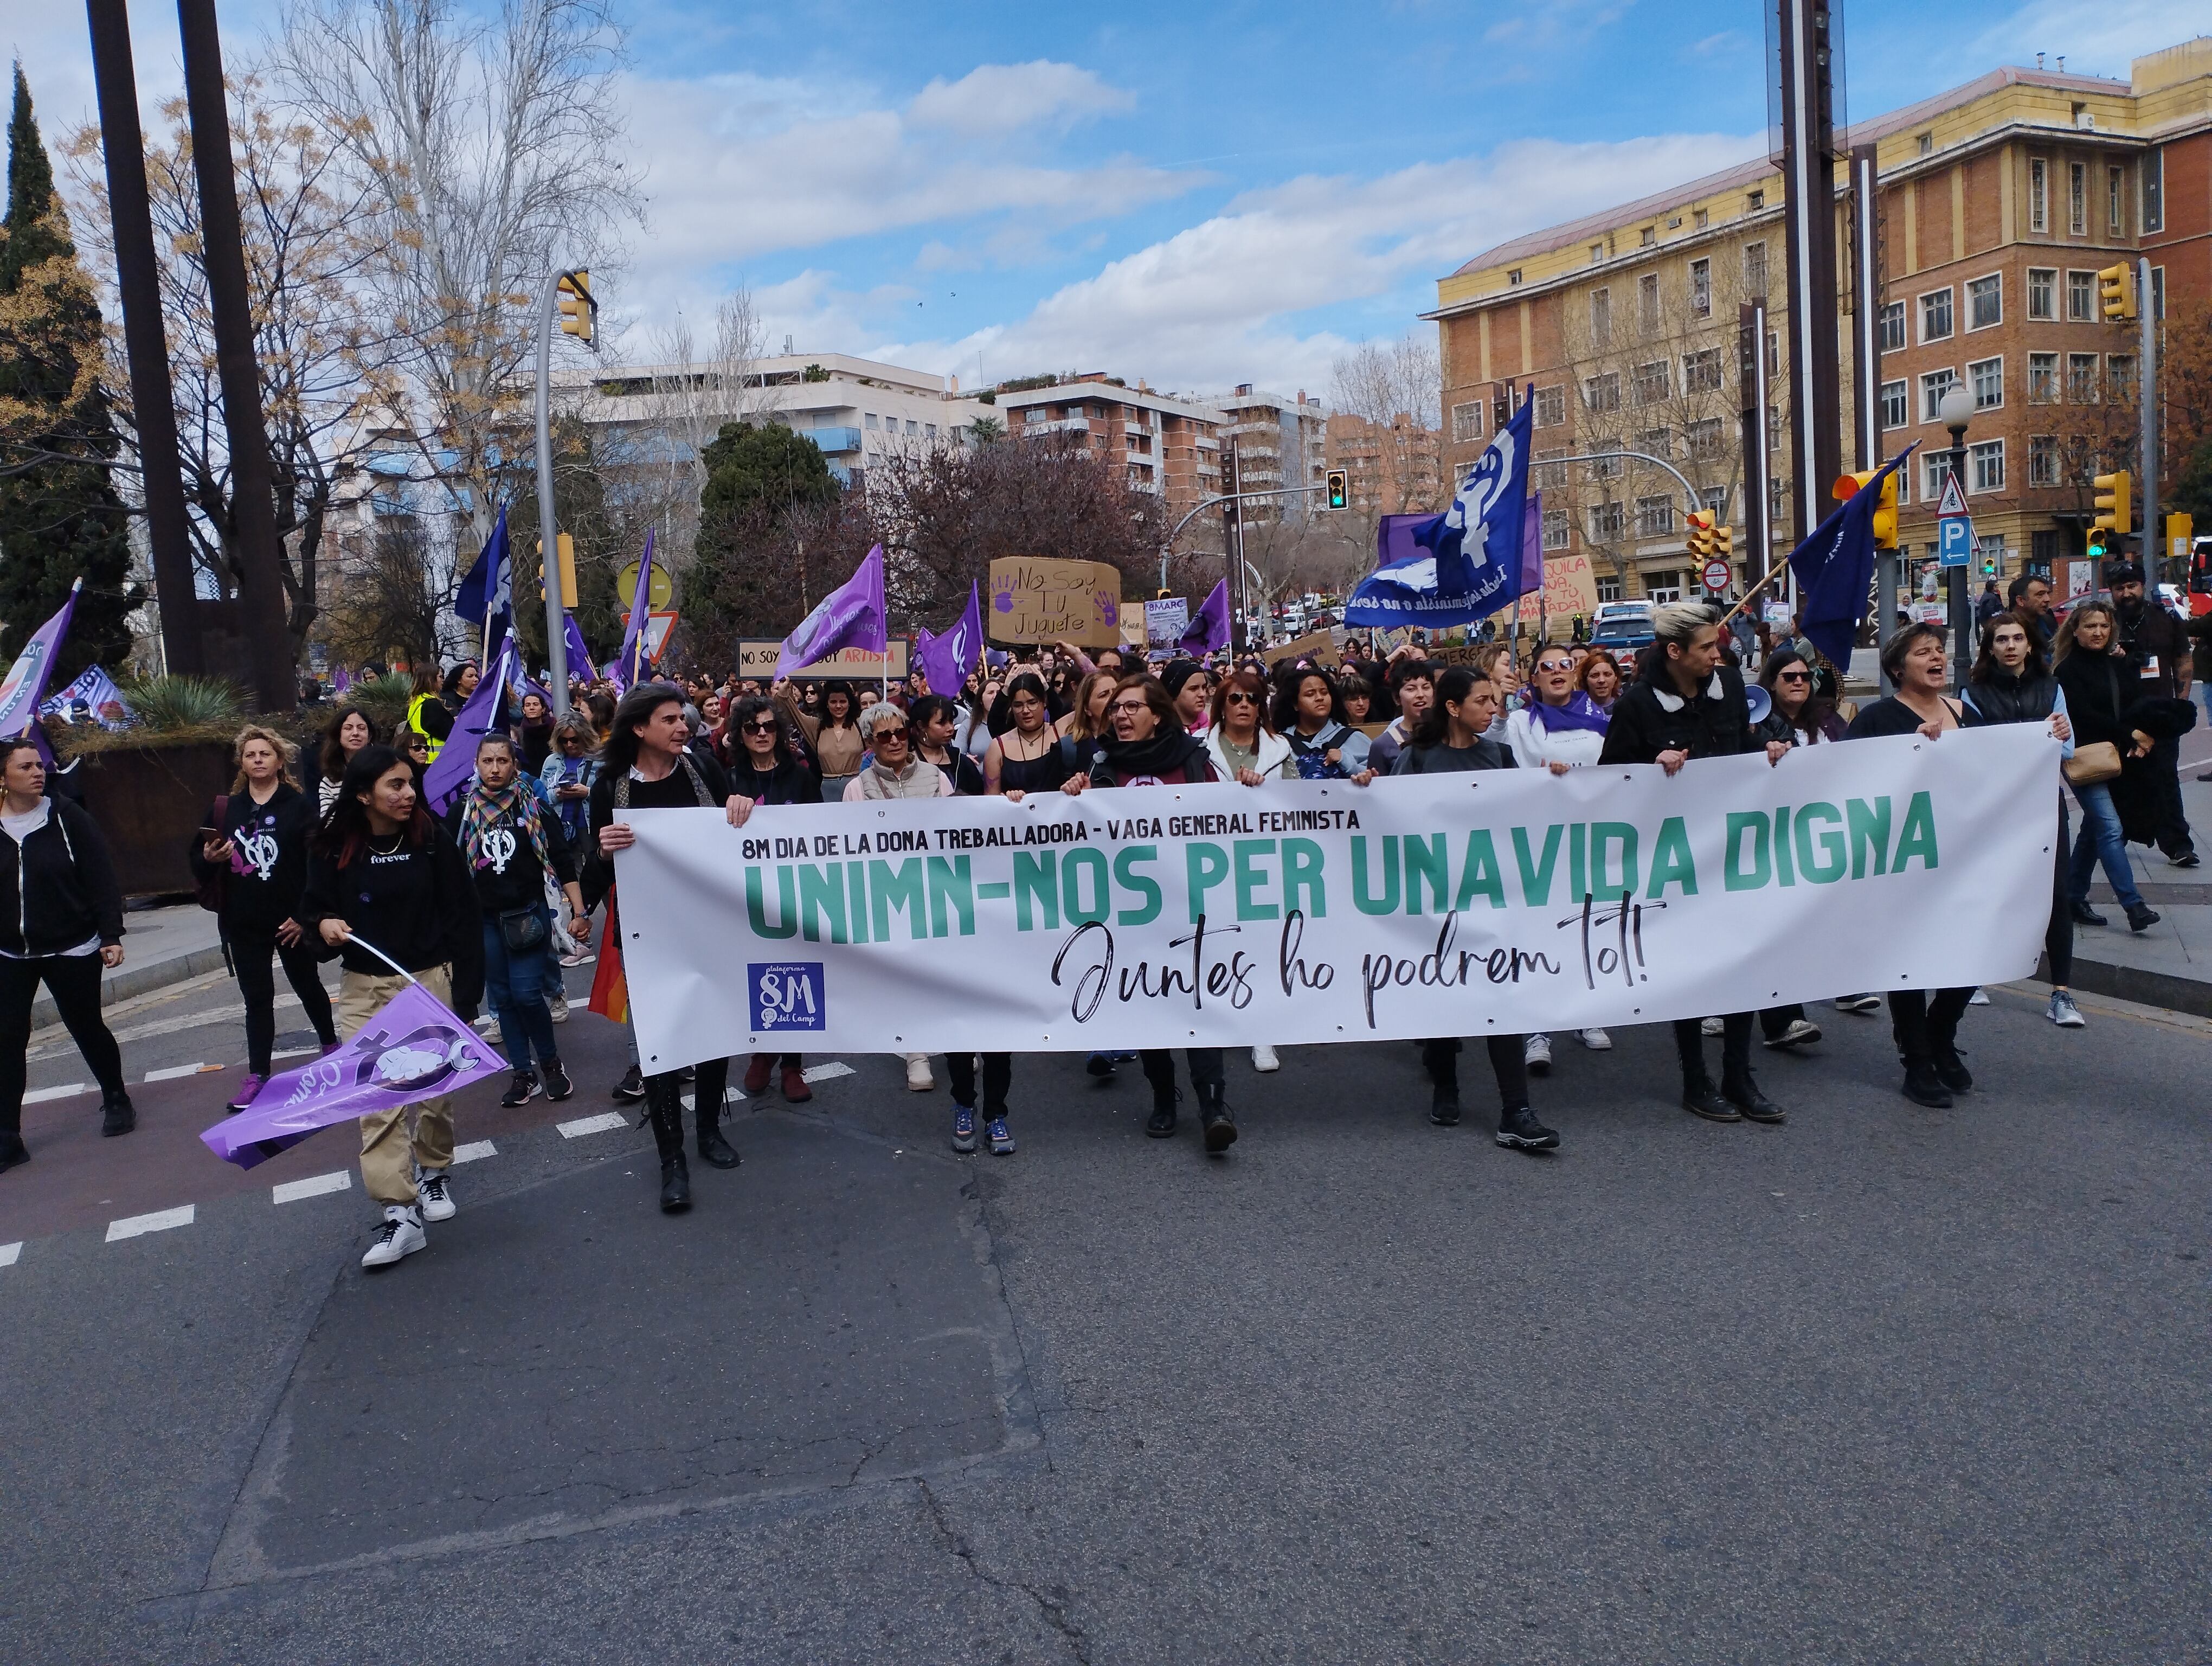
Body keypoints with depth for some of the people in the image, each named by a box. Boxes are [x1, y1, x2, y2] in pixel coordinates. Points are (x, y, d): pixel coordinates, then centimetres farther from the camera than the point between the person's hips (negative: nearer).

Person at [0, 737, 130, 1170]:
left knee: (87, 1028, 8)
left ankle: (116, 1101, 31)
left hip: (72, 950, -2)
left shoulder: (68, 818, -7)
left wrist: (111, 935, -13)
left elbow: (101, 879, -7)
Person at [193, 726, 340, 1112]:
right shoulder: (224, 808, 6)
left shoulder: (298, 806, -5)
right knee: (257, 999, 6)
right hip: (244, 924, 2)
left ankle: (331, 1046, 36)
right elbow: (196, 861, 10)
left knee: (308, 986, 15)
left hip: (291, 920, -2)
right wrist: (209, 858, -14)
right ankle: (257, 1076, 10)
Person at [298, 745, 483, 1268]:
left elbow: (463, 920, -5)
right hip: (365, 990, 1)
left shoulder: (433, 841, -6)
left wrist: (466, 994, -8)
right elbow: (312, 908, 10)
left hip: (431, 982, -1)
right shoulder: (333, 851, -3)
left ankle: (432, 1173, 36)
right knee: (377, 1101, -7)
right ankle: (400, 1214, -5)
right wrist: (322, 924, -14)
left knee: (434, 1091, 9)